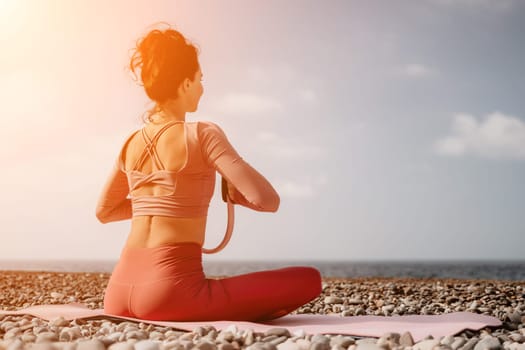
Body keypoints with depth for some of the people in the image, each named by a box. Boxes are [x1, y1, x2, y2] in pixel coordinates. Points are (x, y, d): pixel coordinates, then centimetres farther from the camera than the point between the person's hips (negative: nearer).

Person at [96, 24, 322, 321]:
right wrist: (233, 193, 9)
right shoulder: (203, 134, -7)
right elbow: (268, 200, -13)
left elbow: (104, 211, 27)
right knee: (308, 280, -1)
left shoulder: (132, 143, 12)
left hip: (119, 291, 7)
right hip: (169, 290, -7)